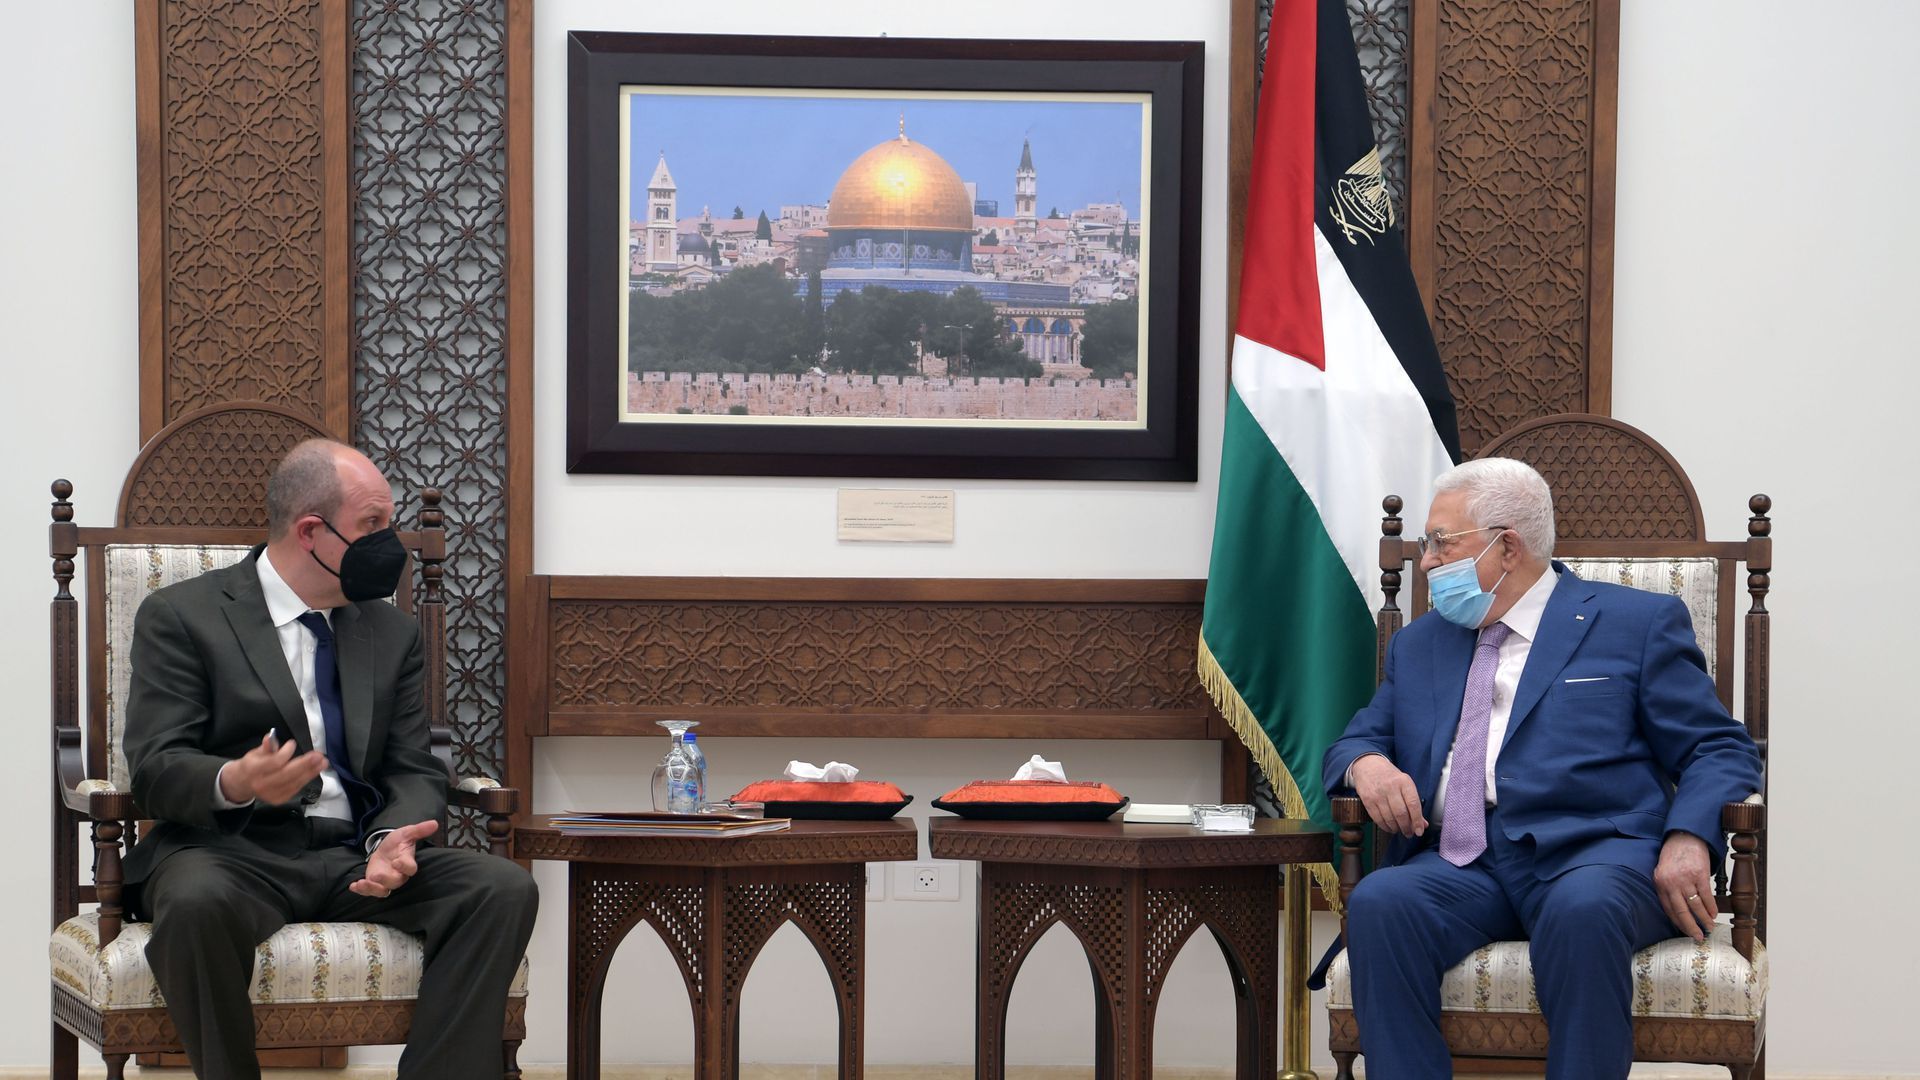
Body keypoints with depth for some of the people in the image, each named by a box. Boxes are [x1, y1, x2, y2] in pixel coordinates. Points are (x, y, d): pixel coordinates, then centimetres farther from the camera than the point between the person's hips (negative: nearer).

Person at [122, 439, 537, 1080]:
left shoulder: (392, 632, 19)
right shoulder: (182, 617, 3)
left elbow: (415, 769, 13)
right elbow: (156, 769, -5)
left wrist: (396, 837, -11)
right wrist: (235, 783, -29)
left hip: (355, 856, 4)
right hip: (234, 853, -4)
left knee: (504, 889, -22)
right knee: (199, 902, -40)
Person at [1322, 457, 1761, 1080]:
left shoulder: (1637, 623, 12)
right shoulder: (1418, 644, 27)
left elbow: (1720, 750, 6)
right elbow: (1355, 742, 26)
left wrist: (1688, 837, -15)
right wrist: (1366, 764, -1)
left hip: (1592, 851, -3)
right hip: (1462, 864, 3)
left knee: (1582, 911, -38)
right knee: (1377, 903, -30)